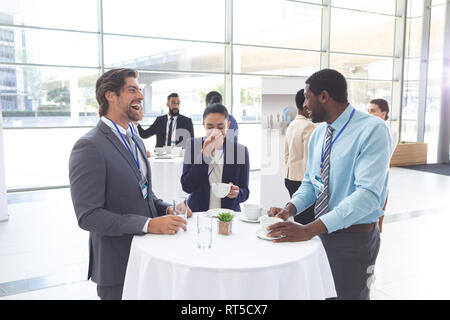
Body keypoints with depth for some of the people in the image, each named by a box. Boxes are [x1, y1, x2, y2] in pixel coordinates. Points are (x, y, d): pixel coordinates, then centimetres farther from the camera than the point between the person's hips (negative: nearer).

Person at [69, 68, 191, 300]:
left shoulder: (135, 140, 11)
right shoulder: (89, 147, -18)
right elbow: (88, 216, -22)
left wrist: (167, 209, -1)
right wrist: (148, 224, -27)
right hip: (118, 267, -8)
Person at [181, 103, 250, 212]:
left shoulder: (241, 150, 0)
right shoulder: (193, 145, 2)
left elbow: (245, 192, 4)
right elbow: (186, 187, -7)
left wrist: (236, 193, -19)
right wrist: (205, 154, -14)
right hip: (197, 213, 0)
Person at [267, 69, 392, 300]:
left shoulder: (372, 130, -19)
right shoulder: (318, 134, 6)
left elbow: (368, 194, -28)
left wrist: (310, 229, -33)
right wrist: (290, 209, -9)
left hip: (355, 237, -6)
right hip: (321, 232, 7)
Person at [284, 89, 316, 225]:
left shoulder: (291, 126, 12)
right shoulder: (309, 127, -14)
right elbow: (309, 160, -17)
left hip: (290, 178, 9)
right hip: (302, 179, -9)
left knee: (298, 218, 13)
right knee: (308, 221, -3)